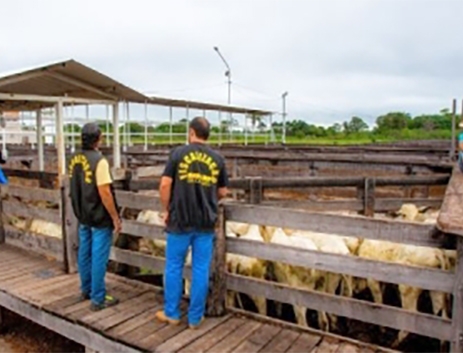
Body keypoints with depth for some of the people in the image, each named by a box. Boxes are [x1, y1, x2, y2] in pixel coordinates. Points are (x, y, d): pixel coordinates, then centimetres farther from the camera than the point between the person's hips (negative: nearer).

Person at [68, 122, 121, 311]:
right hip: (100, 218, -8)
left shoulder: (75, 160, 4)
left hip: (83, 216, 8)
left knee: (84, 253, 17)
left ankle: (86, 290, 32)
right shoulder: (99, 161, -20)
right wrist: (115, 218, -15)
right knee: (98, 257, 0)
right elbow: (104, 193, -22)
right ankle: (98, 299, 9)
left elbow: (75, 189, 13)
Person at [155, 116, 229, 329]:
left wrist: (167, 210, 4)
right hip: (206, 223, 2)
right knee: (201, 270, 9)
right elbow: (222, 192, 7)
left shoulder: (178, 153, -5)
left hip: (180, 221, -2)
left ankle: (171, 313, 24)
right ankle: (195, 317, 18)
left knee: (174, 267, 13)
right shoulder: (217, 158, 3)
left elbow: (165, 185, -10)